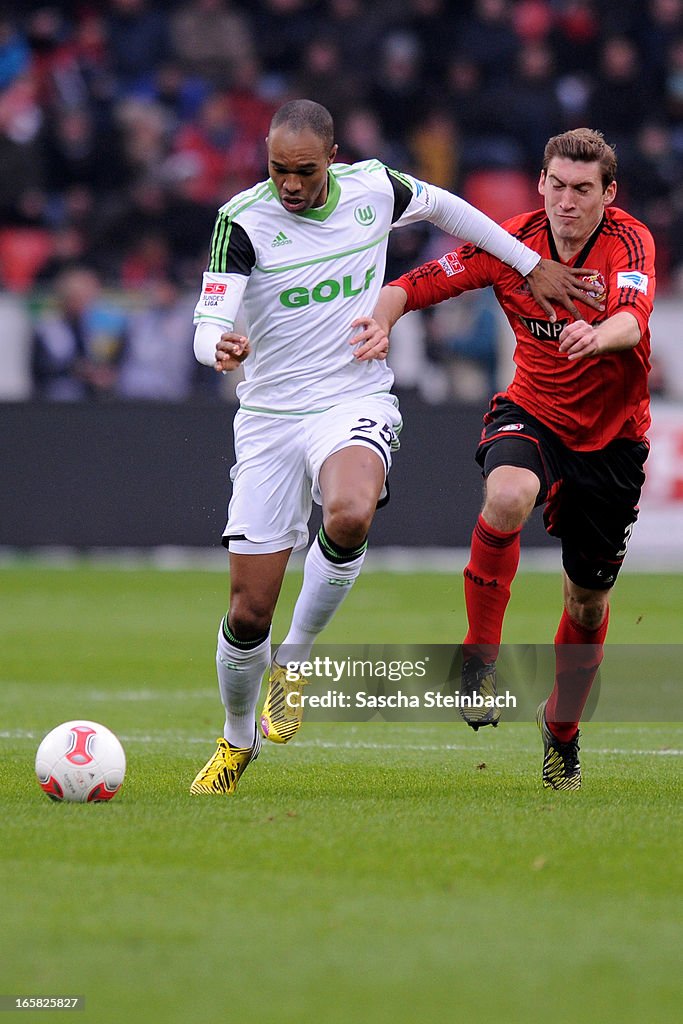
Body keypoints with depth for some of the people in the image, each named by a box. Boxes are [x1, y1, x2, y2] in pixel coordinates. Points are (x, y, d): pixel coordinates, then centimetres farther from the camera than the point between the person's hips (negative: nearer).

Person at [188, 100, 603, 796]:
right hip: (269, 418, 0)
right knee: (249, 612, -3)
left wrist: (532, 264, 24)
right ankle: (237, 741, 27)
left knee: (348, 516, -36)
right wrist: (221, 348, -41)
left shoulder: (373, 188, -2)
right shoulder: (243, 219, -11)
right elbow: (209, 325, -16)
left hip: (356, 404, 1)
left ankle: (295, 661, -11)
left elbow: (442, 206, 20)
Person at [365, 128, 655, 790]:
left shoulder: (629, 243, -16)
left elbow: (632, 318, -35)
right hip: (531, 413, 0)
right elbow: (421, 283, -8)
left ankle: (562, 724, 38)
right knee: (509, 496, -36)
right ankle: (479, 657, -20)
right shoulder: (512, 240, -11)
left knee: (588, 599, 10)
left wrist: (596, 335, -58)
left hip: (611, 434, 0)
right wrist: (382, 318, -29)